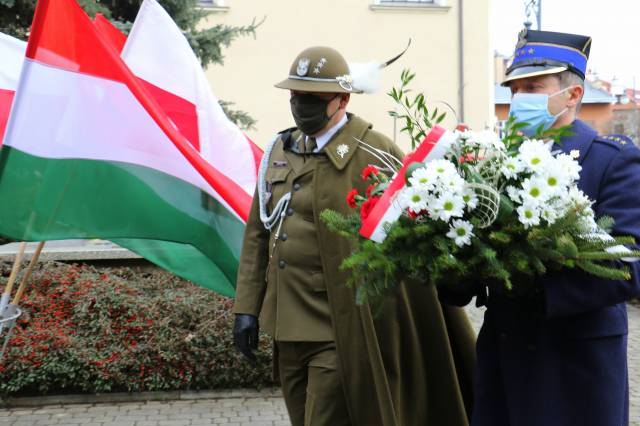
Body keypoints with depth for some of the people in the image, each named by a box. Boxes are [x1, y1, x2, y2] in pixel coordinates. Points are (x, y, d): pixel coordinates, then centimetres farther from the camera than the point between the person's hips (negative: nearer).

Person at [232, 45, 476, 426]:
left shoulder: (375, 152, -10)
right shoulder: (280, 151, 9)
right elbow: (258, 233, 13)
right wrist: (248, 307, 9)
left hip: (341, 333, -6)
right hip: (287, 329, 7)